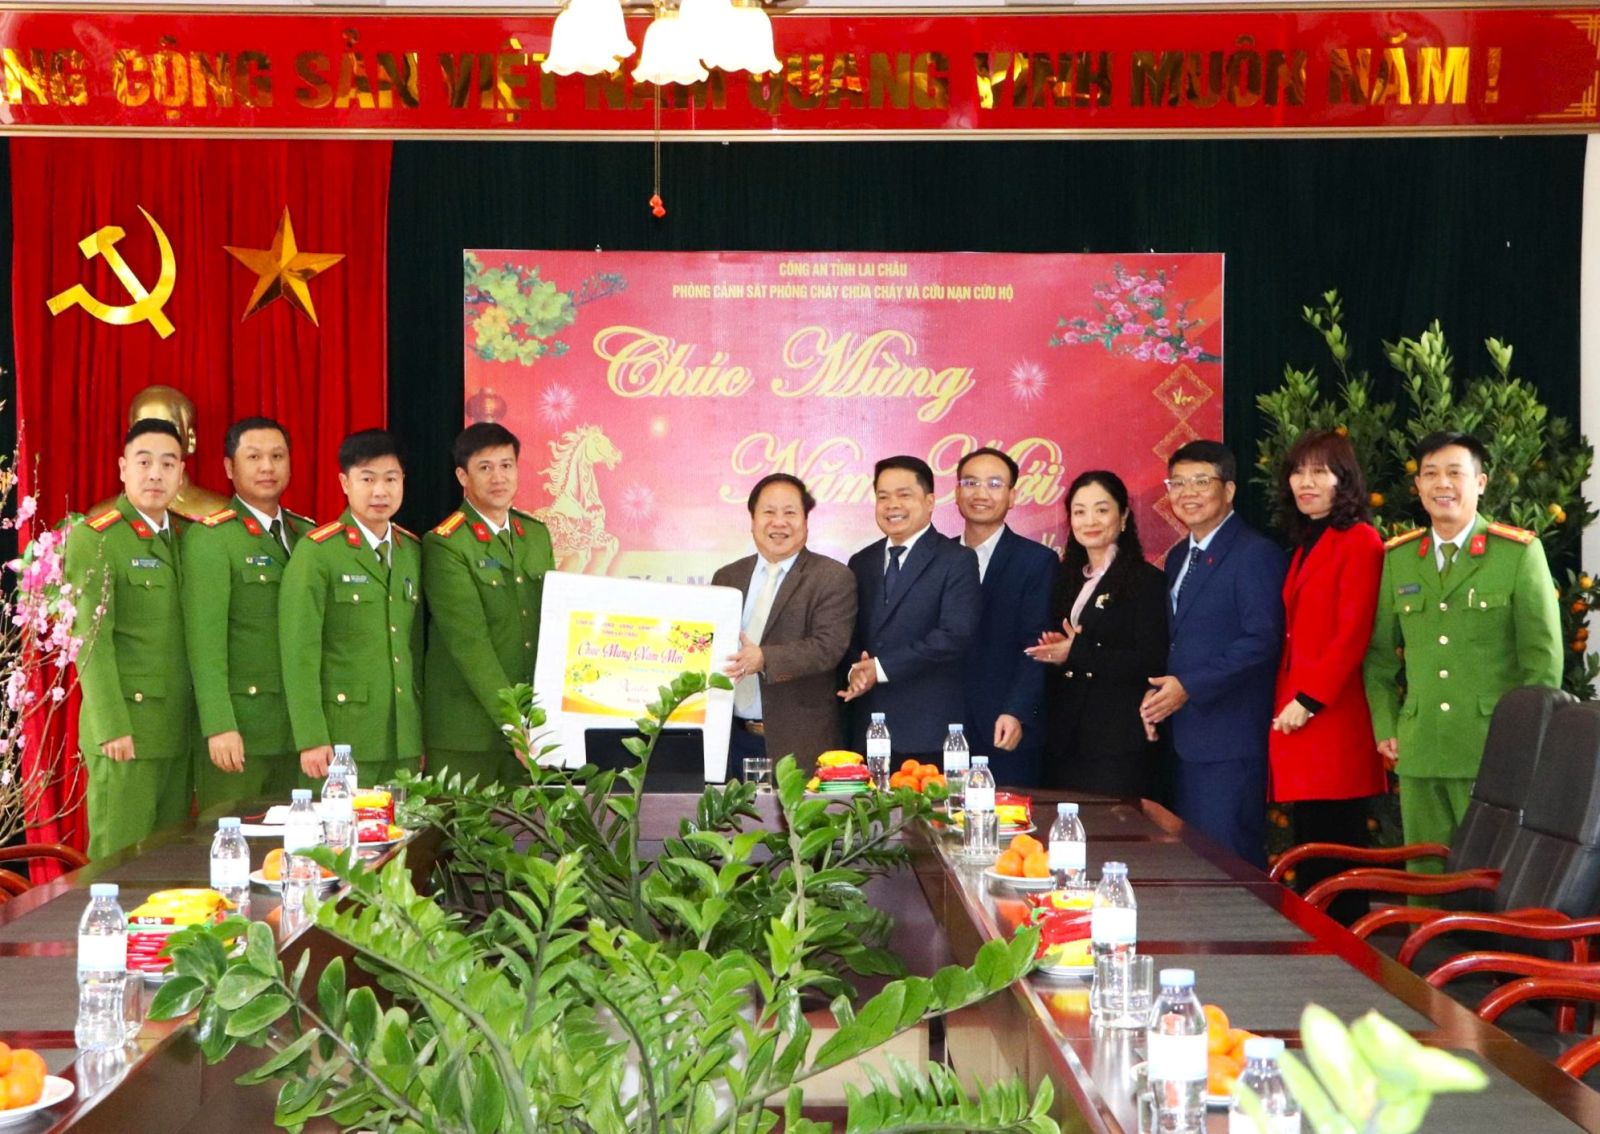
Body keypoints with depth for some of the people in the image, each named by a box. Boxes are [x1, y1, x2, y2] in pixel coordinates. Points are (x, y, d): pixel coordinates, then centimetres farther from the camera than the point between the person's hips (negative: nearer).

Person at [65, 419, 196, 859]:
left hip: (179, 731, 6)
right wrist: (112, 728, -16)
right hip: (126, 731, -6)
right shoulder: (94, 538, -6)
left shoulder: (183, 537, 13)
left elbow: (192, 633, 13)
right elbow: (91, 638, -12)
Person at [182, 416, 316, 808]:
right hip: (238, 723, -5)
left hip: (299, 724, 5)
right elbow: (204, 638, -12)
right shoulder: (208, 538, -5)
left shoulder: (307, 534, 14)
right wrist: (219, 727, -19)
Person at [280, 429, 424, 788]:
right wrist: (310, 739, -14)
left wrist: (419, 731, 12)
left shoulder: (412, 550, 12)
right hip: (340, 738, -5)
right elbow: (299, 651, -10)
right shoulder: (317, 551, -6)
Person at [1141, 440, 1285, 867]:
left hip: (1229, 744, -9)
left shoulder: (1255, 554, -10)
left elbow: (1263, 640, -18)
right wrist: (1158, 690, 5)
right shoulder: (1178, 558, 18)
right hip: (1186, 740, 9)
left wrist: (1188, 686, -19)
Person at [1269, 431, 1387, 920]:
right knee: (1310, 863, 10)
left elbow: (1353, 635, -15)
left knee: (1334, 864, -5)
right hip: (1298, 720, 9)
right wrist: (1287, 703, 11)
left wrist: (1308, 700, -16)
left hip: (1333, 723, -9)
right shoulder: (1305, 546, 21)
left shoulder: (1359, 542, -7)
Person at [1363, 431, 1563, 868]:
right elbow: (1379, 653, 14)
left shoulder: (1520, 552, -1)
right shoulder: (1396, 557, 10)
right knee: (1425, 877, 7)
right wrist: (1384, 728, 6)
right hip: (1418, 752, 4)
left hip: (1496, 754, -3)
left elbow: (1544, 655, -2)